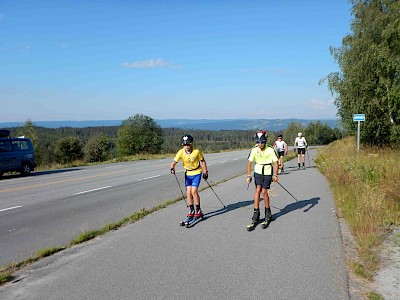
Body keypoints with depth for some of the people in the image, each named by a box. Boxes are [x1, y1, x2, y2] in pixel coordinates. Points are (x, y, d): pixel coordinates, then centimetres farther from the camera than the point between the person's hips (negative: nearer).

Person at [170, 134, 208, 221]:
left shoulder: (197, 151, -20)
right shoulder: (181, 152, -14)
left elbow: (202, 161, -5)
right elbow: (174, 162, -14)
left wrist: (205, 172, -3)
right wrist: (172, 168, -35)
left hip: (197, 173, -3)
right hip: (188, 173, 3)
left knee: (194, 191, -14)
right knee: (188, 192, -1)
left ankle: (198, 211, 1)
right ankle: (192, 211, 15)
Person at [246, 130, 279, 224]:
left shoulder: (270, 150, -14)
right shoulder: (254, 150, -9)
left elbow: (275, 163, -7)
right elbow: (249, 163, -3)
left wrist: (275, 175, -14)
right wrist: (248, 176, -6)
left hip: (268, 173, -2)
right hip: (258, 172, 2)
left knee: (264, 192, -4)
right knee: (258, 189, -12)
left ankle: (268, 212, 16)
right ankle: (256, 212, -8)